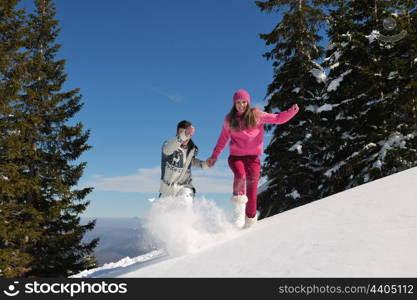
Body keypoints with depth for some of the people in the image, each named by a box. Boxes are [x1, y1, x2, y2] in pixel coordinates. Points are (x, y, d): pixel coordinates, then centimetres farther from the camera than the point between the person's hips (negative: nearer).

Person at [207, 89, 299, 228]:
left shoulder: (256, 115, 5)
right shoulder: (229, 120, 9)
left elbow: (278, 118, 5)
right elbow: (223, 140, 18)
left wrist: (292, 111, -10)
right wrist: (214, 156, 17)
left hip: (252, 157, 0)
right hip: (236, 156, 0)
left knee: (251, 189, -6)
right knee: (240, 176, -31)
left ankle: (250, 219, 6)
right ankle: (238, 208, -18)